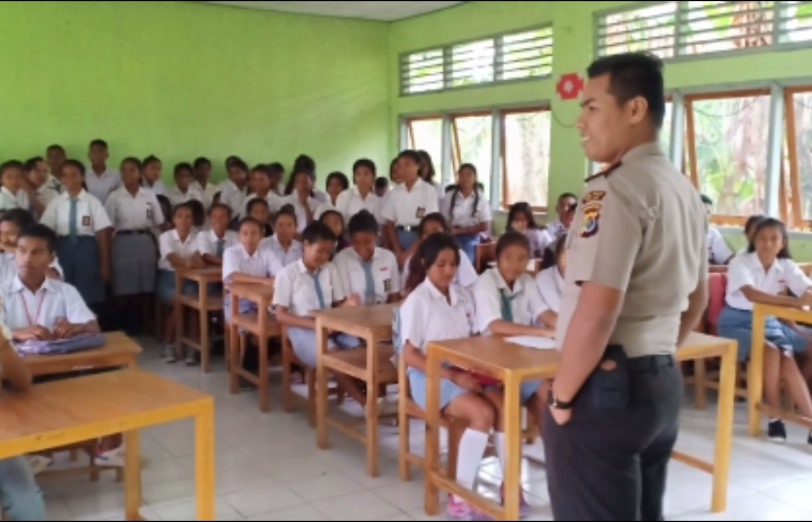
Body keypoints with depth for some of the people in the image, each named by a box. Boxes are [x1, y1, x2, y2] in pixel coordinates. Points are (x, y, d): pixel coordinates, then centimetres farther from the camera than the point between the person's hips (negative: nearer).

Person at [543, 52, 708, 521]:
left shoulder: (616, 189, -17)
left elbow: (596, 313, -24)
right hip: (662, 383, 9)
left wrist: (562, 396, -13)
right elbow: (697, 299, 21)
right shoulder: (685, 191, 12)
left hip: (606, 388, -9)